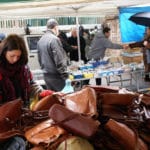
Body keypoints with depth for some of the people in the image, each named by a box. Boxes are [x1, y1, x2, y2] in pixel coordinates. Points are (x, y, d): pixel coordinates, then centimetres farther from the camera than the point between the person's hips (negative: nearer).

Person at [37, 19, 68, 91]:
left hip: (46, 75, 8)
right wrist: (65, 75, -14)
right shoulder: (54, 39, -16)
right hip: (56, 75, -8)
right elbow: (59, 60, -19)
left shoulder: (40, 40, 9)